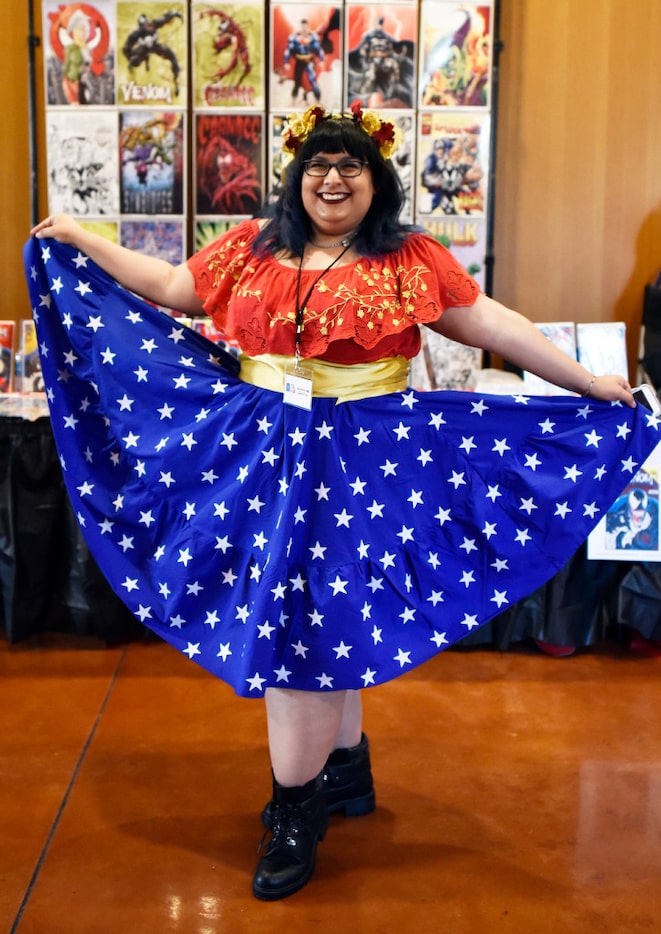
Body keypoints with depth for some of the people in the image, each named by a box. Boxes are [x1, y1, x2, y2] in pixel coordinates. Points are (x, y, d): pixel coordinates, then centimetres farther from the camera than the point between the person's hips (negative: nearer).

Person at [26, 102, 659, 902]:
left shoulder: (411, 258, 0)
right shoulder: (252, 246, 9)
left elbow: (494, 325, 0)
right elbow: (171, 288, 18)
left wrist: (587, 382, -1)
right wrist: (81, 242, 19)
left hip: (358, 461, -4)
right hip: (263, 449, 4)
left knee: (307, 621, -4)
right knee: (328, 618, 13)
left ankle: (296, 814, 12)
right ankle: (347, 767, 34)